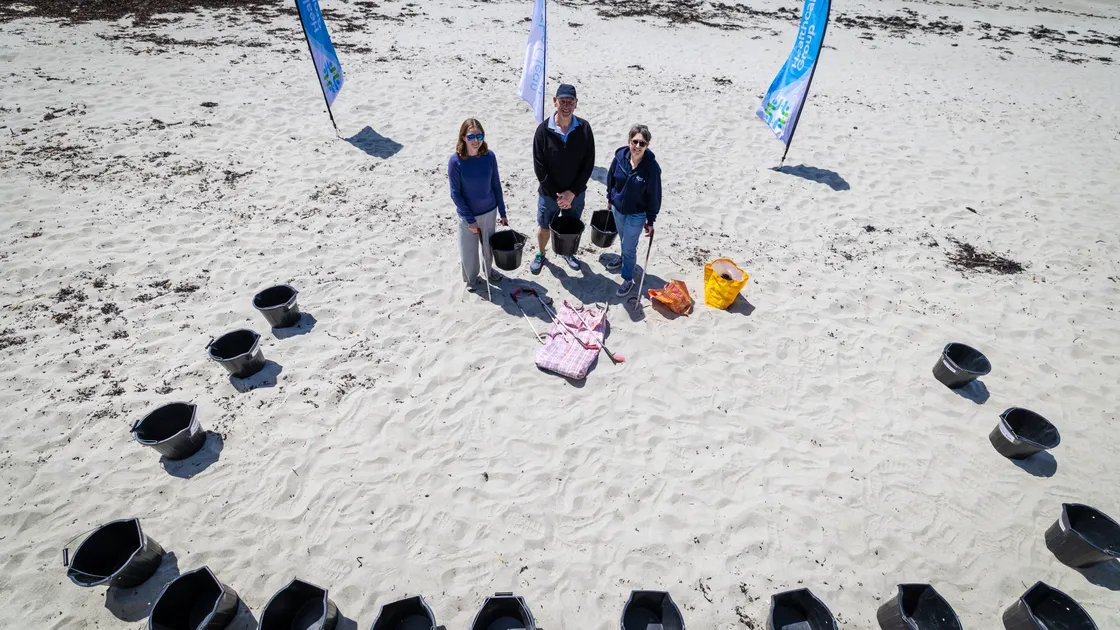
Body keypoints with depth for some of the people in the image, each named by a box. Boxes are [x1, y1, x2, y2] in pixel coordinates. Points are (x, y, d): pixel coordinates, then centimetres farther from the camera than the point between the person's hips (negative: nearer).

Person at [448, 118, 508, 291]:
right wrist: (470, 219, -16)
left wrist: (502, 213, 2)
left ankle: (489, 269, 51)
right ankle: (471, 277, 42)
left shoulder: (489, 156, -12)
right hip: (467, 214, -2)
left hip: (489, 211, 2)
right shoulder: (456, 161, -20)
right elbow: (455, 193, -15)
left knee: (489, 245, 20)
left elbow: (496, 185, -1)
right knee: (468, 251, 13)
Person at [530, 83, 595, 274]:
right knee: (544, 227, 16)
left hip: (576, 193, 1)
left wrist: (572, 192, -15)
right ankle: (541, 254, 43)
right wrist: (556, 194, -15)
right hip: (548, 193, -1)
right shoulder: (543, 130, -15)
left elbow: (588, 165, -9)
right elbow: (539, 168, -13)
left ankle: (568, 252, 48)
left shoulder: (584, 129, -11)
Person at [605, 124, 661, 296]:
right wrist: (610, 198, 14)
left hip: (637, 214, -4)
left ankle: (628, 279, 27)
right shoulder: (620, 156, -15)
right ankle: (624, 258, 58)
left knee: (629, 247, 6)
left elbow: (654, 195, -15)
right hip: (618, 208, 4)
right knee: (623, 238, 29)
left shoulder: (652, 167, -25)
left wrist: (651, 221, -10)